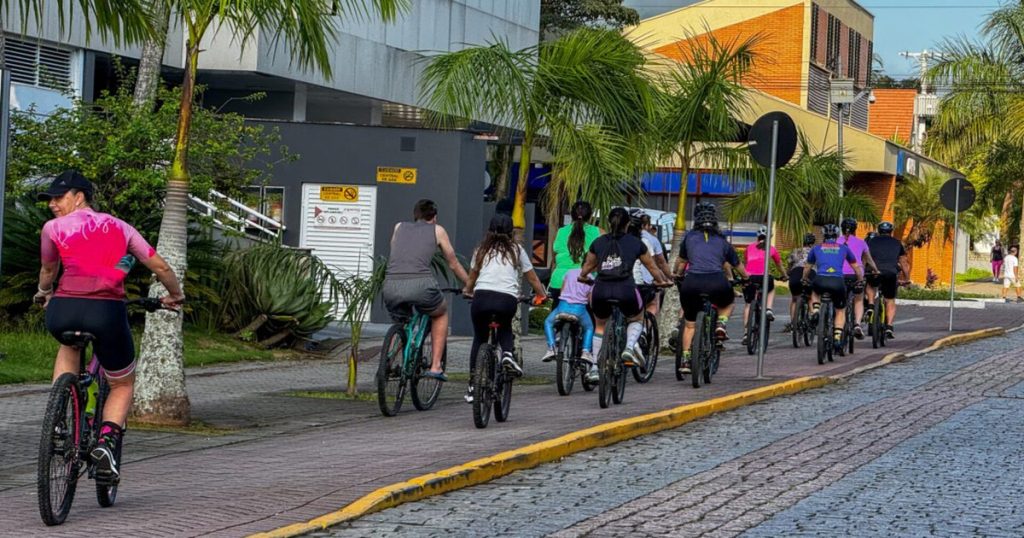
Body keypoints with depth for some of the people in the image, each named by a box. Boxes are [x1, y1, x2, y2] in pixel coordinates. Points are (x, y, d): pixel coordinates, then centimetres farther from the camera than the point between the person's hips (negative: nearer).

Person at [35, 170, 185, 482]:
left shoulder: (53, 228, 14)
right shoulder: (120, 227, 18)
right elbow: (159, 266, 17)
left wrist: (44, 293, 52)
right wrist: (175, 295, 35)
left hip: (62, 312, 0)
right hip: (107, 312, 0)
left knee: (69, 345, 38)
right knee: (123, 385, 23)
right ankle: (107, 441, -3)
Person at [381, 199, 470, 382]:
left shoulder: (399, 227, 27)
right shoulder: (437, 230, 20)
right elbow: (454, 264, 29)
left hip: (391, 286, 3)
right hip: (419, 284, -3)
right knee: (441, 314, 28)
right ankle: (435, 366, 17)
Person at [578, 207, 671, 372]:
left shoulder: (598, 242, 16)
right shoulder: (635, 243, 12)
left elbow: (588, 265, 32)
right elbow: (652, 267, 23)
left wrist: (582, 277, 53)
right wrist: (662, 281, 41)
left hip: (600, 290, 2)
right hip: (625, 290, -2)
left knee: (600, 325, 28)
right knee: (636, 320, 26)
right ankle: (630, 347, -3)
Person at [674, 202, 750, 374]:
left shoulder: (689, 237, 18)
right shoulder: (722, 241, 20)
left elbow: (681, 262, 30)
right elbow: (737, 265, 33)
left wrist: (677, 275, 51)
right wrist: (746, 278, 53)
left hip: (691, 283, 0)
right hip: (717, 284, 0)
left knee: (690, 324, 20)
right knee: (728, 302, 34)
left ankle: (685, 360, 11)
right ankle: (721, 324, 6)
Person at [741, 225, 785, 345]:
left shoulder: (750, 247, 23)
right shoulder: (771, 249, 20)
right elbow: (779, 265, 35)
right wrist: (784, 276, 54)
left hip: (749, 277, 1)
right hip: (763, 276, -1)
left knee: (748, 304, 16)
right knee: (771, 289, 34)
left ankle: (745, 333, 8)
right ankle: (768, 310, 10)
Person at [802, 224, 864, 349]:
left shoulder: (816, 249, 22)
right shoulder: (844, 248, 20)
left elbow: (807, 268, 35)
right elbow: (856, 267, 28)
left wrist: (805, 280, 53)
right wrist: (860, 280, 45)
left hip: (820, 280, 0)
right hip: (838, 282, 0)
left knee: (815, 292, 37)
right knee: (840, 311, 21)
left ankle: (815, 310, 9)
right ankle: (838, 337, 4)